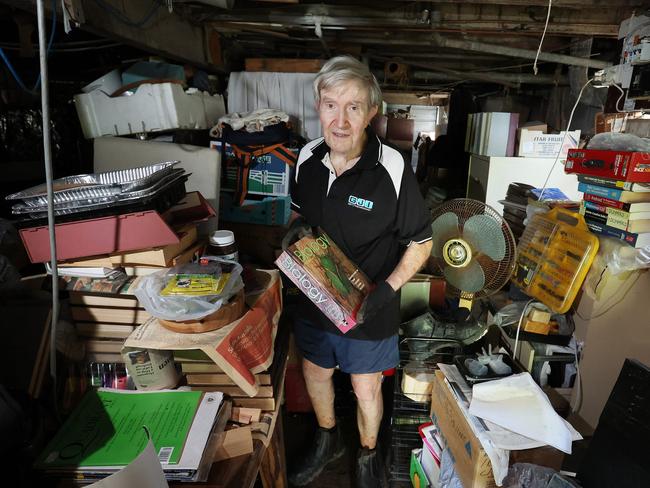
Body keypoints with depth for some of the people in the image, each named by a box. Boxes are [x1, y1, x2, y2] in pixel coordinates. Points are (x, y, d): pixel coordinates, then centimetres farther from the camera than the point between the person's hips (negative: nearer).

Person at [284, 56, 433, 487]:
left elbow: (421, 243, -13)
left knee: (367, 390, 18)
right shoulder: (308, 157, -8)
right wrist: (298, 226, -12)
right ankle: (328, 441, 56)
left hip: (368, 310, -4)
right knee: (316, 375, 24)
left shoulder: (393, 170, -23)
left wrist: (388, 288, -26)